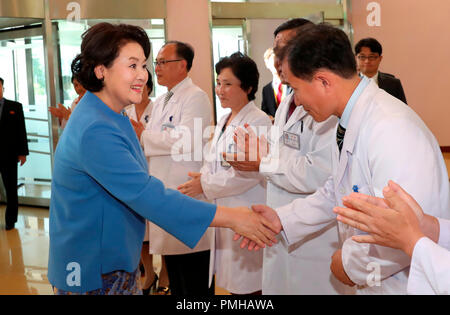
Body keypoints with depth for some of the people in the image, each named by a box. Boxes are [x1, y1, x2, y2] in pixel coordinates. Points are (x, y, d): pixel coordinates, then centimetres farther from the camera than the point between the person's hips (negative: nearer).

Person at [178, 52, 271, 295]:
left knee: (248, 285, -1)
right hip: (223, 211, 9)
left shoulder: (258, 121, -13)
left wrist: (205, 184, -13)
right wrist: (200, 178, -2)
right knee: (232, 283, 16)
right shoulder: (224, 121, 15)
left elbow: (249, 172, -20)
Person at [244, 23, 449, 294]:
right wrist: (281, 218, 5)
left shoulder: (392, 131, -29)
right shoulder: (351, 123, 3)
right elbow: (335, 194, 14)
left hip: (405, 284, -8)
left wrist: (350, 262, -18)